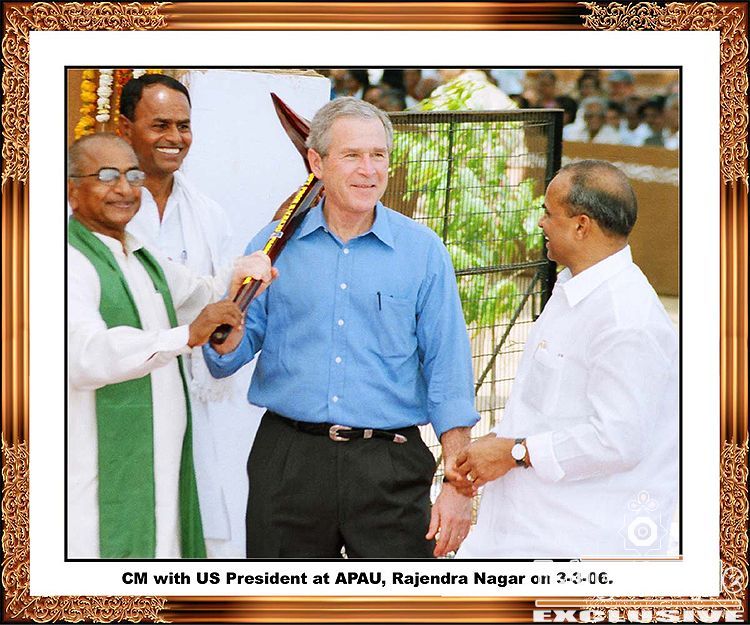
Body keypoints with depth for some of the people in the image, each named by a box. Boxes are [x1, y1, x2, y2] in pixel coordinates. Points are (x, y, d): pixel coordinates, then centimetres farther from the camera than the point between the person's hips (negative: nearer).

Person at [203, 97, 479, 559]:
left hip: (390, 466, -1)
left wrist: (457, 484, -5)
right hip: (288, 459, 1)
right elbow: (226, 360, 7)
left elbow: (448, 372, 1)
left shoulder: (423, 250, 2)